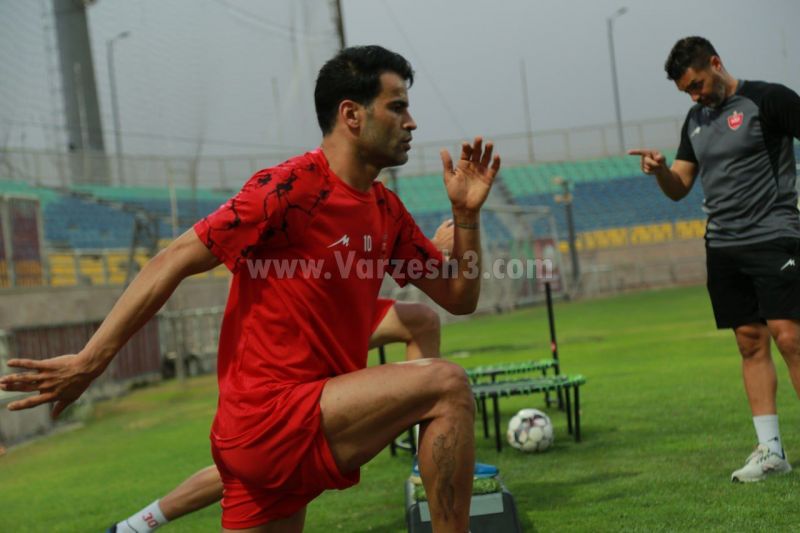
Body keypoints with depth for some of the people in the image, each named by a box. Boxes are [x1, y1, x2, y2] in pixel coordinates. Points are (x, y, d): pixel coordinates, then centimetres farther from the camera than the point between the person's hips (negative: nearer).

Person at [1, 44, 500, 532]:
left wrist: (467, 213, 0)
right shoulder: (291, 187, -14)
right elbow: (175, 262, -14)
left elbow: (459, 296, 16)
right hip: (271, 419, -9)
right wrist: (90, 361, -16)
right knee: (445, 384, -20)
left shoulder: (386, 210, 11)